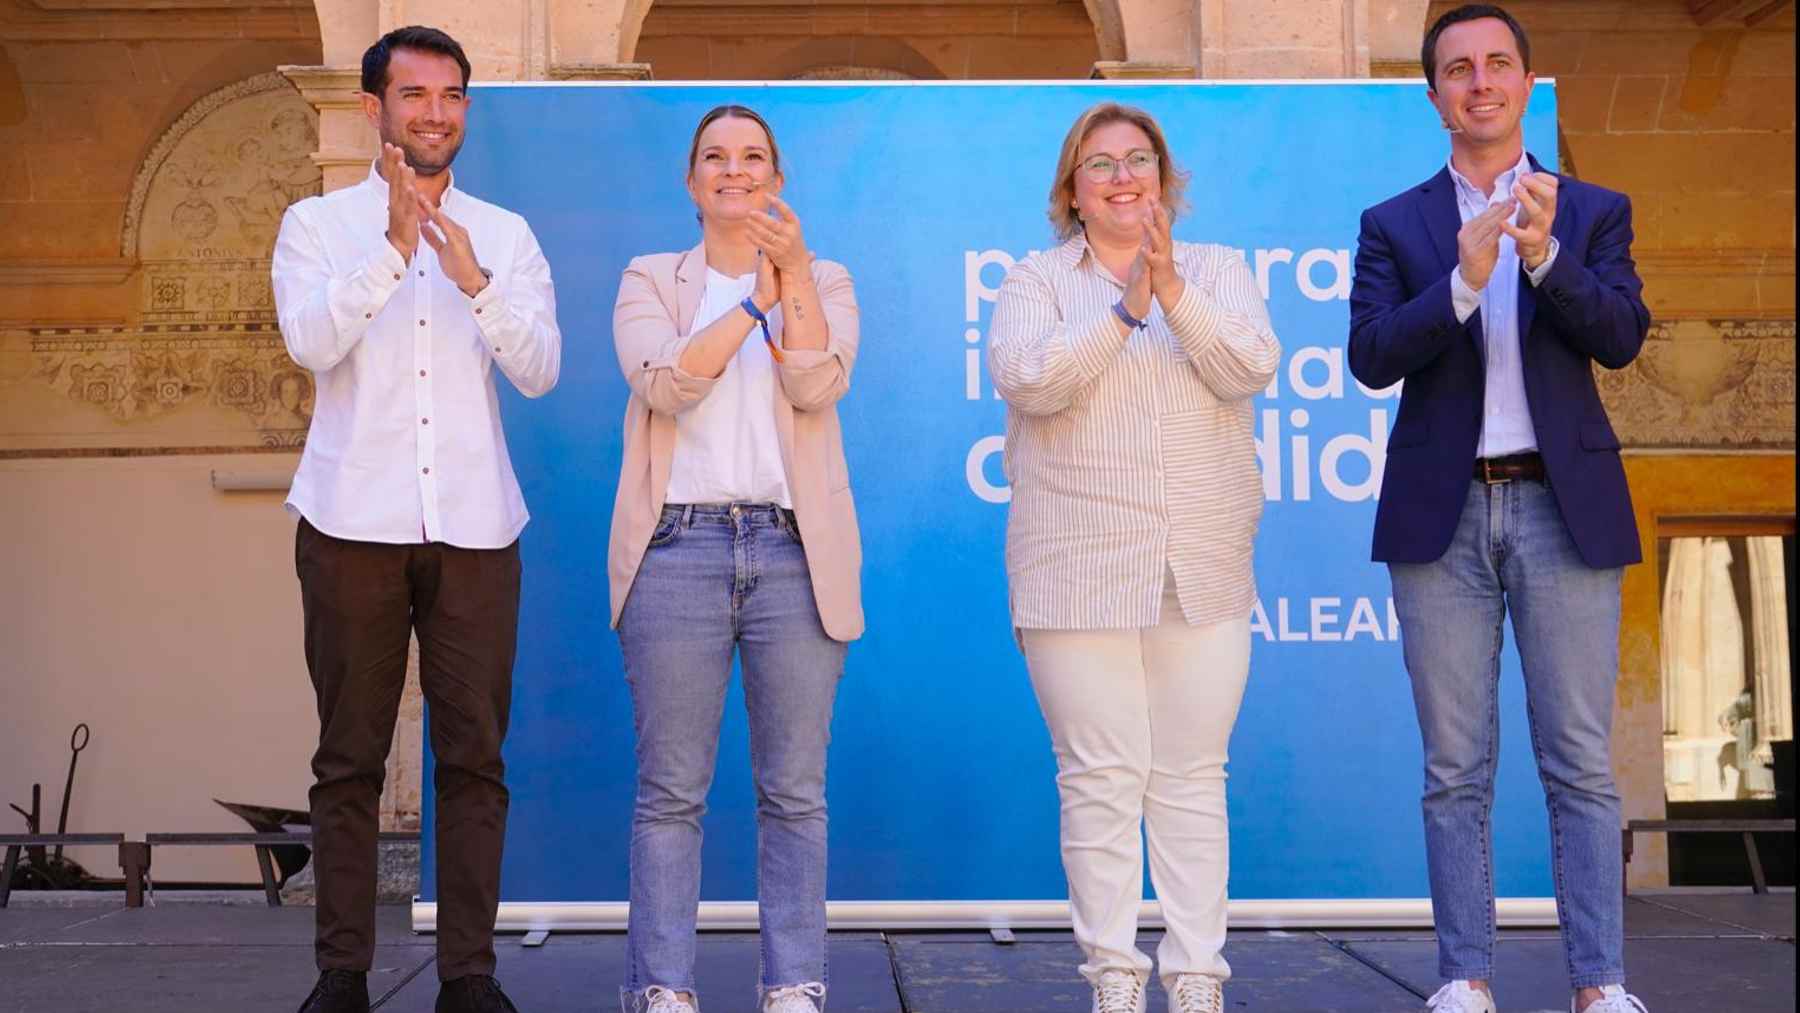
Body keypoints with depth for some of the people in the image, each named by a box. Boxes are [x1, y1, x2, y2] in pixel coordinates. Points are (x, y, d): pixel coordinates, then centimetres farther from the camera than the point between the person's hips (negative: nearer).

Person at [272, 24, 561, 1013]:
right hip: (354, 522, -1)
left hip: (474, 525, 1)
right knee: (349, 757, 2)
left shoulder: (507, 235, 11)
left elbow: (540, 370, -2)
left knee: (475, 755, 1)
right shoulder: (318, 224, 7)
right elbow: (311, 342, -10)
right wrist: (394, 247, -21)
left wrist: (473, 278, -17)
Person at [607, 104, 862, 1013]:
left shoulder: (825, 282, 13)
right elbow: (663, 384, -8)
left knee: (795, 790, 2)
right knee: (670, 790, 0)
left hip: (794, 550, 1)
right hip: (680, 546, -1)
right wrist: (756, 298, -10)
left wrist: (795, 275, -15)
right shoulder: (650, 280, 11)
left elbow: (818, 388, -6)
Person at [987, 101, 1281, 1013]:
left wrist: (1173, 290, -16)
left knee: (1193, 778, 3)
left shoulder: (1216, 269, 13)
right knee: (1102, 779, -1)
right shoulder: (1036, 280, 8)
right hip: (1079, 574, -1)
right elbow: (1024, 380, -10)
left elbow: (1250, 369, -4)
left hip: (1202, 574, 2)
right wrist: (1125, 308, -16)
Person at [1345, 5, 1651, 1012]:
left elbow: (1623, 336, -5)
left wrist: (1547, 255, -21)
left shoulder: (1594, 211, 10)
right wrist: (1464, 282, -20)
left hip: (1564, 509, 0)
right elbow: (1371, 357, -4)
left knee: (1582, 762, 0)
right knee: (1456, 768, 3)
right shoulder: (1395, 225, 9)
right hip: (1443, 513, 0)